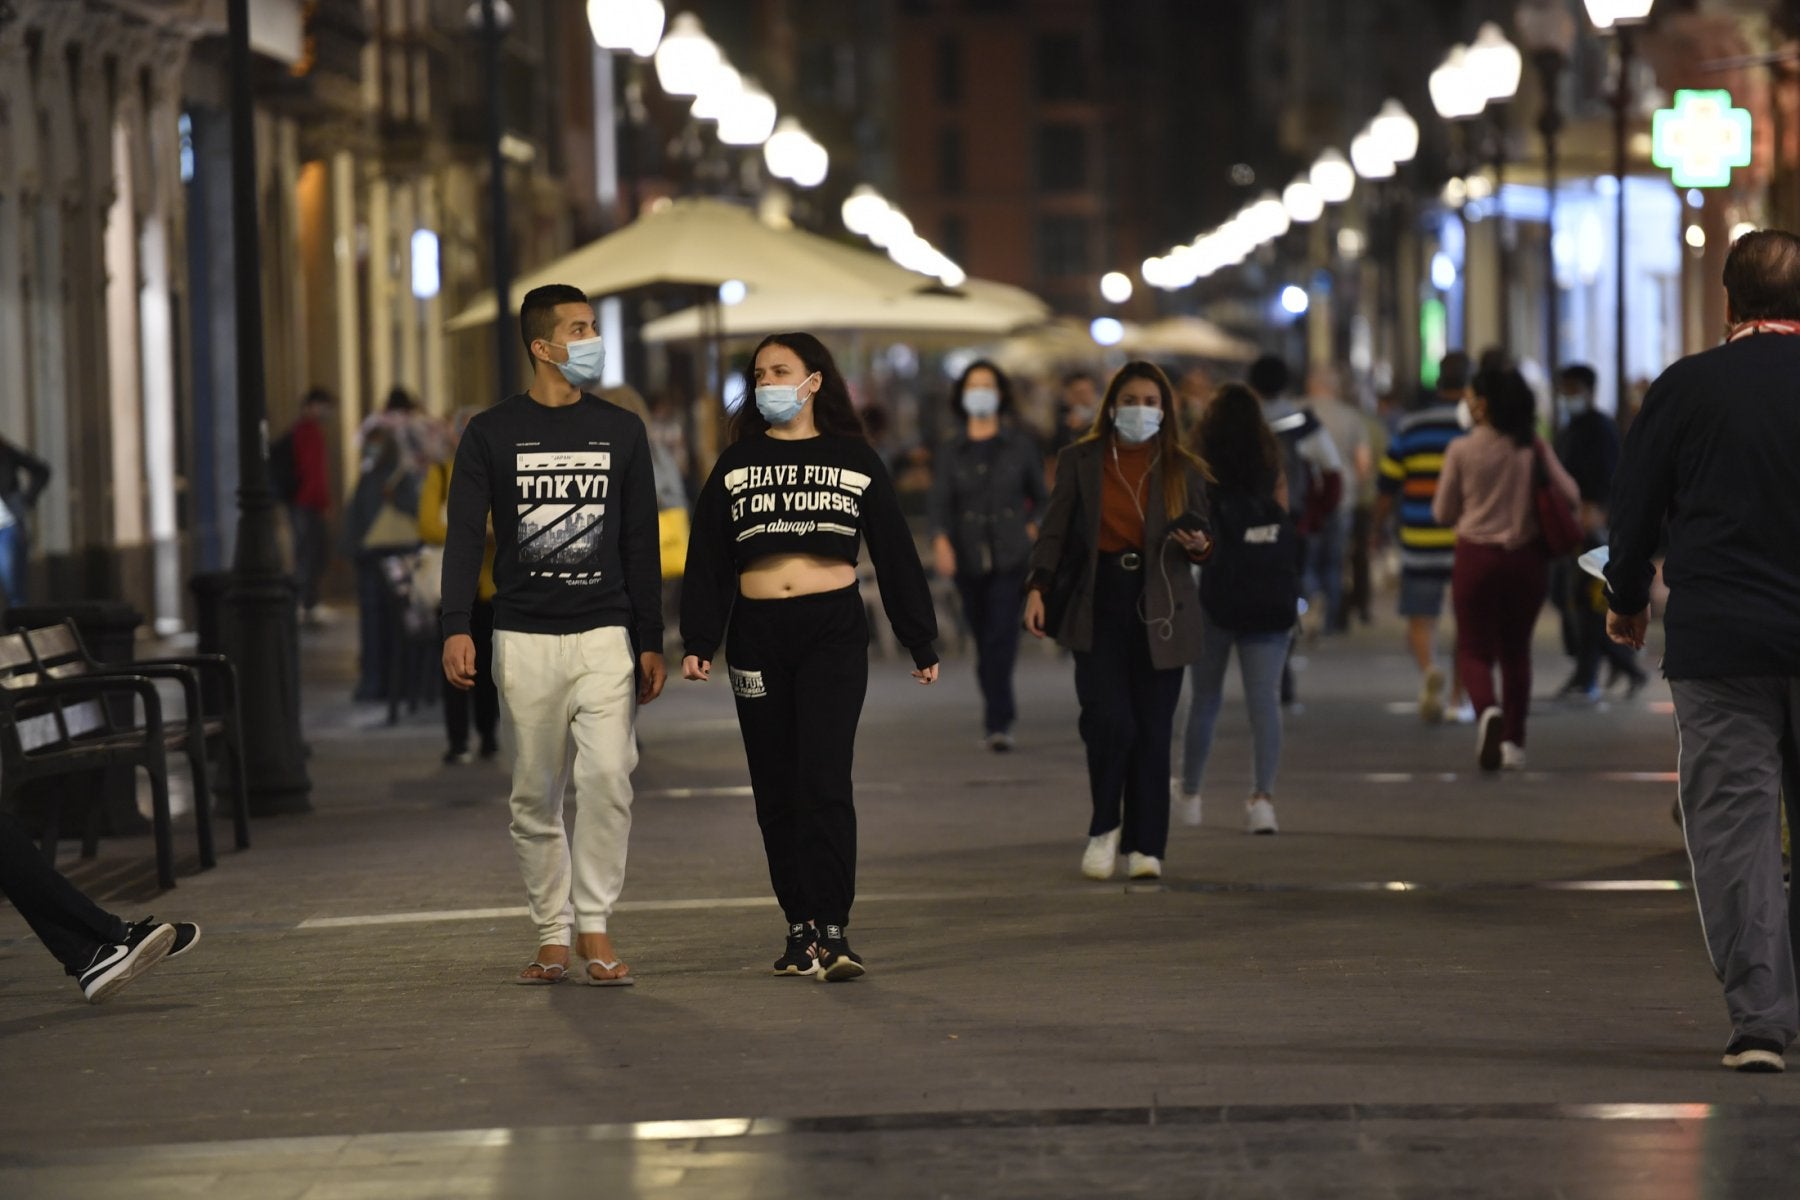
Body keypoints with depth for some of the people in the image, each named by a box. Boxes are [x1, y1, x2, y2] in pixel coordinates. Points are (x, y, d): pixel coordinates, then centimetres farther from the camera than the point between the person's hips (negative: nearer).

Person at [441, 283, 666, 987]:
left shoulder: (621, 432, 10)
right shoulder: (491, 434, 4)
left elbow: (641, 543, 12)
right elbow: (465, 536, 0)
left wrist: (651, 641, 9)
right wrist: (457, 628, -12)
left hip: (604, 636, 1)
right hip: (524, 639, -1)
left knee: (606, 778, -13)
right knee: (535, 796, 3)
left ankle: (595, 927, -4)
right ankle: (551, 936, 10)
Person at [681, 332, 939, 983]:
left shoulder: (854, 460, 6)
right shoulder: (736, 463, 10)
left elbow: (894, 552, 9)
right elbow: (707, 557, 8)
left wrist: (921, 642, 8)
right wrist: (697, 641, -2)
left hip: (834, 631, -3)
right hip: (758, 635, 3)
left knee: (823, 781, -13)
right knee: (776, 790, 5)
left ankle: (833, 932, -14)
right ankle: (801, 929, 12)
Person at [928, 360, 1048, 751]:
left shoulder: (1020, 444, 6)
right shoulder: (951, 453, 8)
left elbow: (1041, 496, 14)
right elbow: (940, 502, -3)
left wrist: (1033, 526, -6)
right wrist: (941, 540, -21)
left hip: (1011, 557, -2)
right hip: (968, 558, 2)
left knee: (1001, 635, -15)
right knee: (983, 639, 9)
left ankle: (998, 723, -20)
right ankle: (997, 713, 26)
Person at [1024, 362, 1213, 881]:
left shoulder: (1184, 469, 8)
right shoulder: (1079, 461, 5)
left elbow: (1202, 539, 12)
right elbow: (1055, 529, 4)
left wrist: (1198, 545, -12)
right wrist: (1038, 587, -10)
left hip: (1159, 607, 1)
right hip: (1098, 605, -1)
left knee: (1152, 729, -1)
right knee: (1108, 719, -15)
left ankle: (1145, 846, 6)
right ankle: (1105, 829, 6)